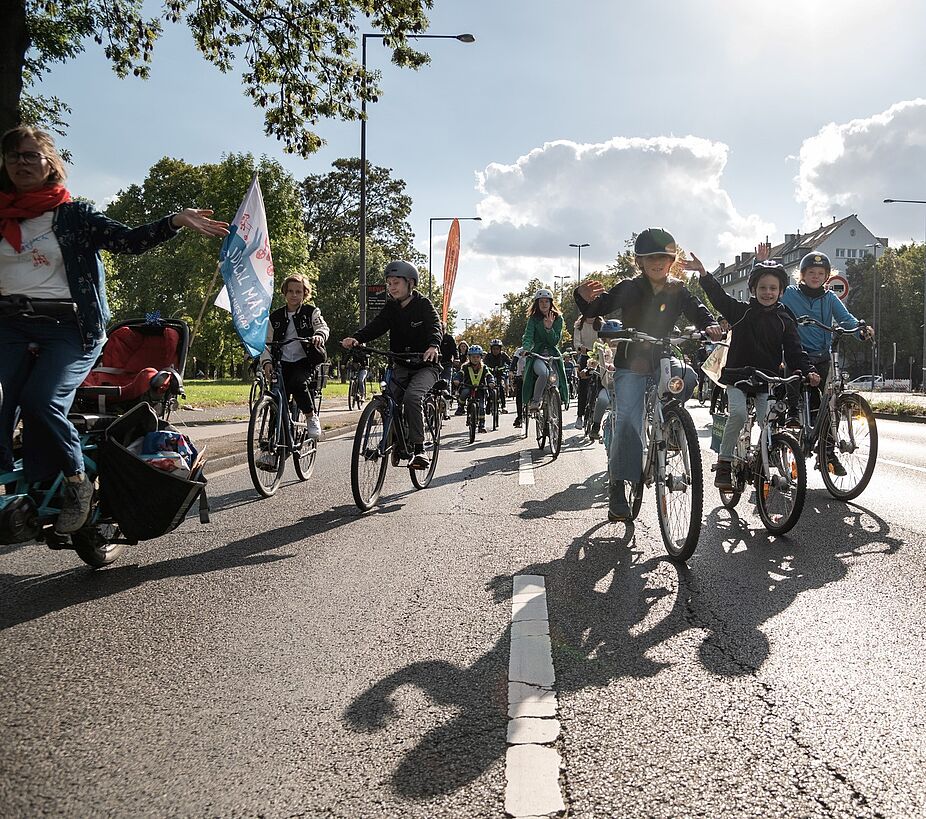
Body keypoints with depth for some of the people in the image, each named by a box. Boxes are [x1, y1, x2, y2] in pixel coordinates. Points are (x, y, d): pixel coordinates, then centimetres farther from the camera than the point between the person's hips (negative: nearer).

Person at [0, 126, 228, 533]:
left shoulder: (75, 214, 7)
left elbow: (128, 240, -5)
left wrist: (176, 221, -18)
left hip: (67, 326, -3)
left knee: (41, 400, -24)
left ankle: (76, 481, -6)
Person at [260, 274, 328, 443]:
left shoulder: (312, 312, 6)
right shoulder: (275, 317, 14)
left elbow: (323, 327, -12)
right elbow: (267, 342, 14)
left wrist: (319, 335, -37)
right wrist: (266, 361, -5)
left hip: (305, 362, -3)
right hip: (282, 364, 3)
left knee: (298, 383, -35)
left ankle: (311, 417, -10)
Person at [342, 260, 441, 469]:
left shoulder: (423, 305, -9)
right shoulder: (391, 307, 4)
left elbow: (435, 327, -26)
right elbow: (376, 326, -12)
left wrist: (434, 346, -49)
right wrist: (356, 338, -32)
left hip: (426, 365, -5)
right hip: (402, 365, 5)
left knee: (412, 395, -29)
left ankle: (419, 448, -23)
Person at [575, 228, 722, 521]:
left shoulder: (678, 290, 1)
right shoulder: (628, 289, -8)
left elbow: (697, 310, 2)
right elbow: (598, 309, -14)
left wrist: (710, 325, -21)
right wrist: (586, 299, -38)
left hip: (662, 358, 3)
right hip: (631, 363, -3)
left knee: (687, 377, -31)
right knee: (628, 423, -15)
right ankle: (617, 491, -11)